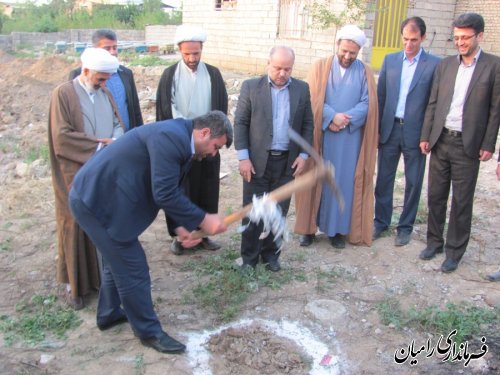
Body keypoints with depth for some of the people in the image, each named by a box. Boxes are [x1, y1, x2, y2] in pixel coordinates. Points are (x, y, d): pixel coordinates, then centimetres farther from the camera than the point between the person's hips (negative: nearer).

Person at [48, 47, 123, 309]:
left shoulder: (105, 94, 11)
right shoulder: (63, 94, -8)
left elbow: (119, 124, 9)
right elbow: (61, 135, -15)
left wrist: (114, 143, -13)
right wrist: (98, 145, -14)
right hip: (76, 175, -5)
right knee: (75, 227, 4)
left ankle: (103, 275, 22)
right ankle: (75, 284, 17)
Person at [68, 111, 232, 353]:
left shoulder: (179, 140, 10)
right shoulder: (172, 136, -22)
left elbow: (169, 192, 13)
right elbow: (165, 195, -26)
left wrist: (180, 226, 0)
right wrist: (203, 220, -17)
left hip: (97, 195, 10)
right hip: (97, 201, -10)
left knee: (119, 260, 25)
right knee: (133, 269, 0)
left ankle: (109, 314, 45)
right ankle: (149, 331, 17)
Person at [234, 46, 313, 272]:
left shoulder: (302, 89, 5)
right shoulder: (251, 87, -2)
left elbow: (307, 124, 9)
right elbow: (240, 123, -3)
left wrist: (303, 154, 0)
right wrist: (243, 157, -10)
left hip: (287, 162, 2)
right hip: (257, 161, -2)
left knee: (278, 212, 11)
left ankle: (270, 253, 27)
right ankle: (249, 257, 19)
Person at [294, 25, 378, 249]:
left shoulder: (364, 73, 6)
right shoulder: (320, 68, 4)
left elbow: (367, 104, -2)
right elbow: (313, 99, -5)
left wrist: (345, 119, -16)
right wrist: (332, 117, -18)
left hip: (350, 138, 1)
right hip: (321, 135, 0)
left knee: (343, 181, 4)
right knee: (316, 179, 4)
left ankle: (338, 228, 14)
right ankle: (309, 226, 14)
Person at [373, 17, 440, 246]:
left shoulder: (434, 64, -3)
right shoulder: (390, 60, 6)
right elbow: (380, 96, 7)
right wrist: (376, 129, 2)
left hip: (416, 132, -2)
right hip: (389, 130, 3)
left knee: (413, 182, 8)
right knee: (384, 178, 11)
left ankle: (406, 226, 22)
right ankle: (381, 221, 27)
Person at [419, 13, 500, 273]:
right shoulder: (445, 65, 8)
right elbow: (433, 103, 10)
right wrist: (426, 136, 5)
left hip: (468, 145, -4)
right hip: (440, 141, 4)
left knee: (461, 202, 4)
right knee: (436, 196, 12)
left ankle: (454, 250, 17)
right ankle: (434, 241, 28)